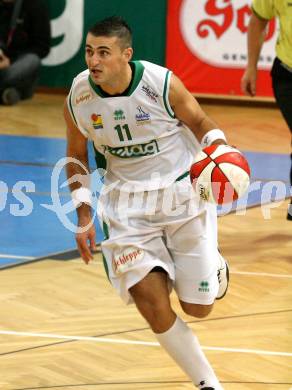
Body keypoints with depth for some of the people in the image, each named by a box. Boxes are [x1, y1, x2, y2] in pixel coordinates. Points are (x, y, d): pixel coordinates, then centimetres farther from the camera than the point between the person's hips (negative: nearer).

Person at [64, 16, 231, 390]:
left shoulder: (161, 83, -19)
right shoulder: (78, 98, -10)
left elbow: (200, 123, -1)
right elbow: (77, 157, 8)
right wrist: (83, 215, 2)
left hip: (183, 192, -2)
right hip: (128, 202, 2)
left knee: (198, 307, 1)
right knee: (152, 303, -14)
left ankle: (212, 265, 39)